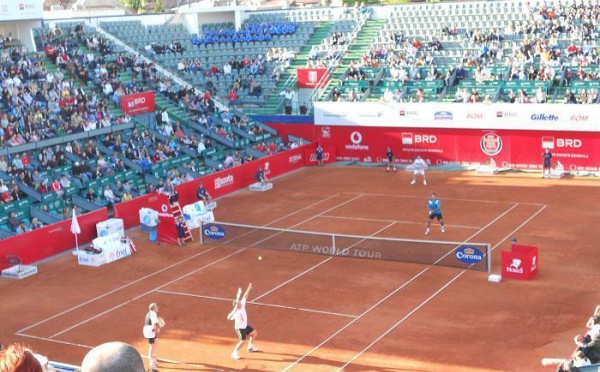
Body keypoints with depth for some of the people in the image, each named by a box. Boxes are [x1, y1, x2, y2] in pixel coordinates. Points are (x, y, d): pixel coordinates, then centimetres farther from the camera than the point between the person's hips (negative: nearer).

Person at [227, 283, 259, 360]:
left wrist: (249, 288, -11)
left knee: (254, 333, 20)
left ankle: (250, 347, 39)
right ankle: (235, 353, 4)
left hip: (245, 325, 9)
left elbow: (245, 296, -4)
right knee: (242, 341, -15)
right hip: (239, 327, -9)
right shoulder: (235, 312, -31)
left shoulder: (242, 305, -11)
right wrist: (235, 310, -57)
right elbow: (228, 317, -48)